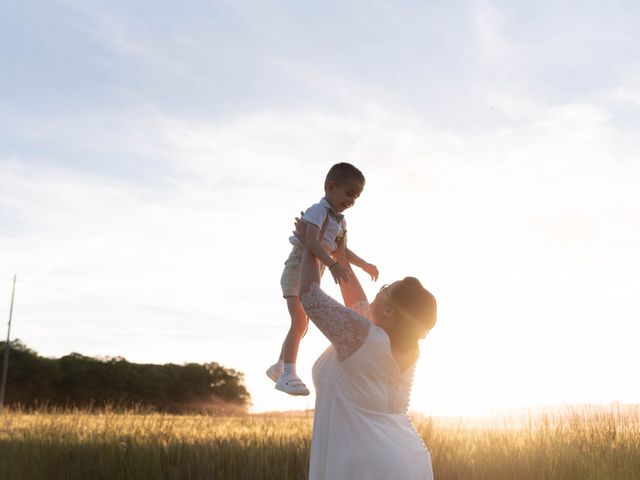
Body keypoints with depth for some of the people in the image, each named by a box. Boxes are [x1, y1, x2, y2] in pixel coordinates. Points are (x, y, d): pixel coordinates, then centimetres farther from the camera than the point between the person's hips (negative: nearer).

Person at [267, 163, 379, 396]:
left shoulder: (340, 221, 10)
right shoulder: (318, 211, -17)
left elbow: (340, 251, 23)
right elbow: (311, 241, -33)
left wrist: (364, 265, 19)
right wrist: (332, 265, -42)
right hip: (298, 270, -9)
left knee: (302, 325, 15)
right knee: (299, 322, -17)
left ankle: (279, 366, 29)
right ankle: (288, 374, -15)